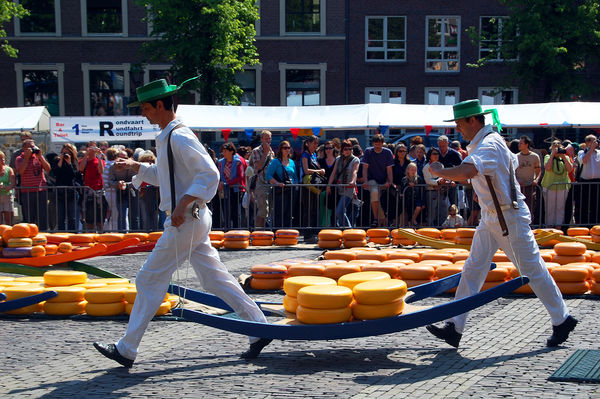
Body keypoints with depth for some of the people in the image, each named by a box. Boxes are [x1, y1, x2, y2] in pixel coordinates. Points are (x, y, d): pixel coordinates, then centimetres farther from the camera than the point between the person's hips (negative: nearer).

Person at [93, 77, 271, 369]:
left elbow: (209, 174, -22)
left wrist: (183, 204, -25)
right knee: (214, 279, 11)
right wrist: (136, 167, 19)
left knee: (149, 280, -3)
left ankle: (126, 350, 6)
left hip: (186, 221, -10)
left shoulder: (179, 137, -15)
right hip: (189, 221, 10)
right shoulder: (166, 137, 16)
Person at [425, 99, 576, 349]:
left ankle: (562, 320, 18)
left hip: (510, 218, -10)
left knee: (533, 270, 2)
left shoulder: (489, 145, -23)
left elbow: (466, 172, -42)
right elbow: (513, 163, 24)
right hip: (490, 218, 10)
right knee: (472, 270, 5)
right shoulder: (483, 143, 9)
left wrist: (437, 171, -25)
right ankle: (455, 328, 6)